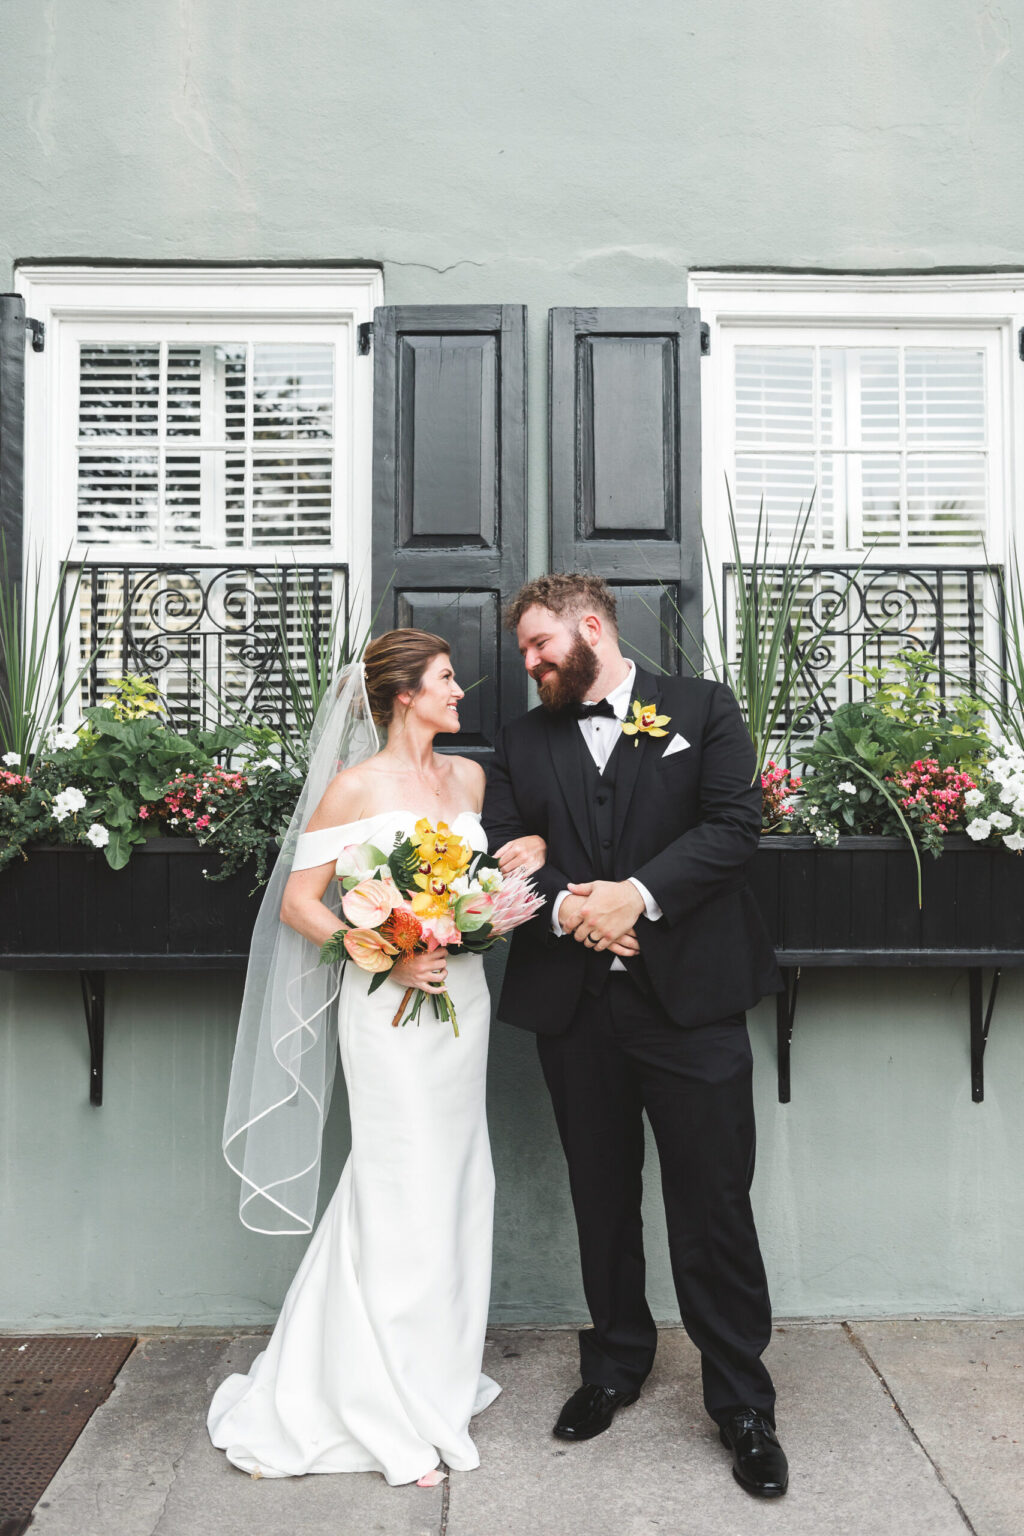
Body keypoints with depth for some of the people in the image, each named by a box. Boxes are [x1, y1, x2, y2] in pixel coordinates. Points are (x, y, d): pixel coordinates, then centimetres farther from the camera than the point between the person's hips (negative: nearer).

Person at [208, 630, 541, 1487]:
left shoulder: (469, 777, 9)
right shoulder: (355, 788, -8)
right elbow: (297, 903, -7)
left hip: (463, 996, 6)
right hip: (389, 1005, -6)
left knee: (452, 1184, 14)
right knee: (402, 1193, -1)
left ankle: (437, 1374, 33)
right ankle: (391, 1414, 17)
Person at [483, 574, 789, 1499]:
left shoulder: (702, 709, 3)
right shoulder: (522, 742, 12)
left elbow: (735, 825, -7)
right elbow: (502, 860, 4)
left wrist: (639, 893, -18)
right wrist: (563, 908, -15)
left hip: (690, 996, -3)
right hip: (576, 1006, 3)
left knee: (715, 1206, 3)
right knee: (602, 1202, 17)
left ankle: (743, 1405, 22)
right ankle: (616, 1365, 37)